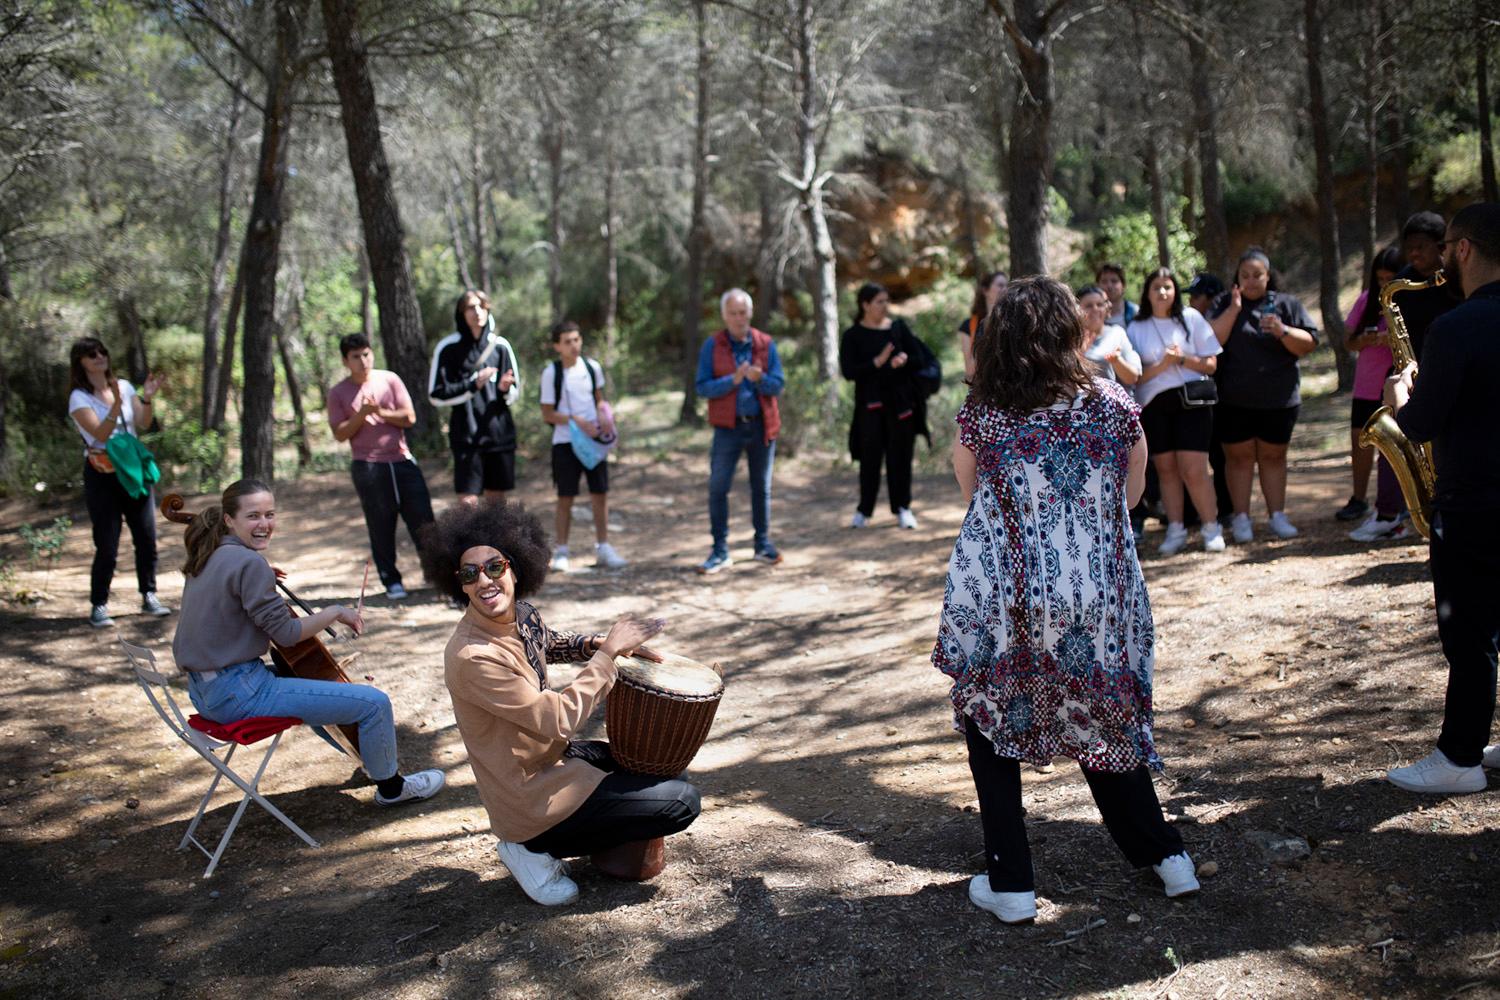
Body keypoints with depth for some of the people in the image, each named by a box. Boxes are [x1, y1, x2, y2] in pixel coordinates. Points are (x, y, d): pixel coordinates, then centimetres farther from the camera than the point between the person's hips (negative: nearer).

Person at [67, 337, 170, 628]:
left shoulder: (124, 386, 7)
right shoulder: (79, 398, -6)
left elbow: (144, 424, -2)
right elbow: (101, 434, -18)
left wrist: (147, 399, -19)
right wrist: (117, 404, -31)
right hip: (102, 476, -4)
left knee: (147, 538, 5)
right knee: (107, 546, -6)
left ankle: (149, 598, 17)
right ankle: (98, 606, 3)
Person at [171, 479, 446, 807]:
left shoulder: (209, 558, 8)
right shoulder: (249, 563, -20)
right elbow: (286, 633, -17)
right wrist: (335, 612, -4)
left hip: (205, 690, 11)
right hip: (238, 693, -11)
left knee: (312, 678, 36)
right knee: (374, 703, -7)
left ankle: (363, 754, 50)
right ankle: (391, 786, 15)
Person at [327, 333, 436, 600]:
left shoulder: (390, 380, 6)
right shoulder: (338, 393, 3)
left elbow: (409, 417, 1)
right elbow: (339, 433, -2)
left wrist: (381, 412, -14)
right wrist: (362, 414, -16)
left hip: (402, 461, 2)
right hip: (368, 466, -2)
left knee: (422, 518, 1)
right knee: (381, 527, 1)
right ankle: (391, 581, 9)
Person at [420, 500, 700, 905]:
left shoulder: (522, 615, -4)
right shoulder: (473, 657, -30)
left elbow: (550, 644, 21)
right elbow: (559, 720, -28)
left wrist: (598, 644, 1)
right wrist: (607, 652, -21)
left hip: (551, 757, 9)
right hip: (530, 796, -9)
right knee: (681, 803, -8)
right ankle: (536, 850, 0)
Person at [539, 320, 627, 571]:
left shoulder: (592, 367, 3)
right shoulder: (551, 373, -8)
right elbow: (548, 413, -7)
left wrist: (602, 415, -5)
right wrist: (578, 421, -19)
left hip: (593, 439, 3)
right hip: (565, 442, -3)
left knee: (600, 494, 4)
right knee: (565, 498, 1)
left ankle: (603, 547, 13)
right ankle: (561, 551, 11)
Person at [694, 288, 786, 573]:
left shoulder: (766, 344, 1)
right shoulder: (712, 346, -3)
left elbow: (778, 385, -2)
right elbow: (702, 387, -8)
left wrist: (759, 378, -23)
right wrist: (734, 380, -21)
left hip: (762, 426, 2)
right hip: (728, 427, -2)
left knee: (761, 487, 11)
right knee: (718, 488, -5)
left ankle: (763, 544, 23)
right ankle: (720, 550, 3)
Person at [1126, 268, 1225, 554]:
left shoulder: (1191, 318, 6)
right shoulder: (1137, 328, 8)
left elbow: (1211, 364, 4)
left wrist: (1183, 360, -11)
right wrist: (1163, 364, -13)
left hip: (1191, 401, -2)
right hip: (1154, 405, 2)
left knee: (1193, 470, -9)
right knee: (1166, 469, 3)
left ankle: (1211, 528, 3)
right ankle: (1175, 530, 10)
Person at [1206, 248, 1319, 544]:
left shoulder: (1286, 304, 7)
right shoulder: (1224, 303, 7)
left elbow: (1309, 343, 0)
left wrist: (1282, 331, -17)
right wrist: (1234, 309, -15)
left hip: (1278, 399, 1)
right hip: (1233, 400, -1)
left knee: (1273, 456, 7)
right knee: (1239, 456, 2)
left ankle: (1277, 516, 14)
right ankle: (1241, 518, 7)